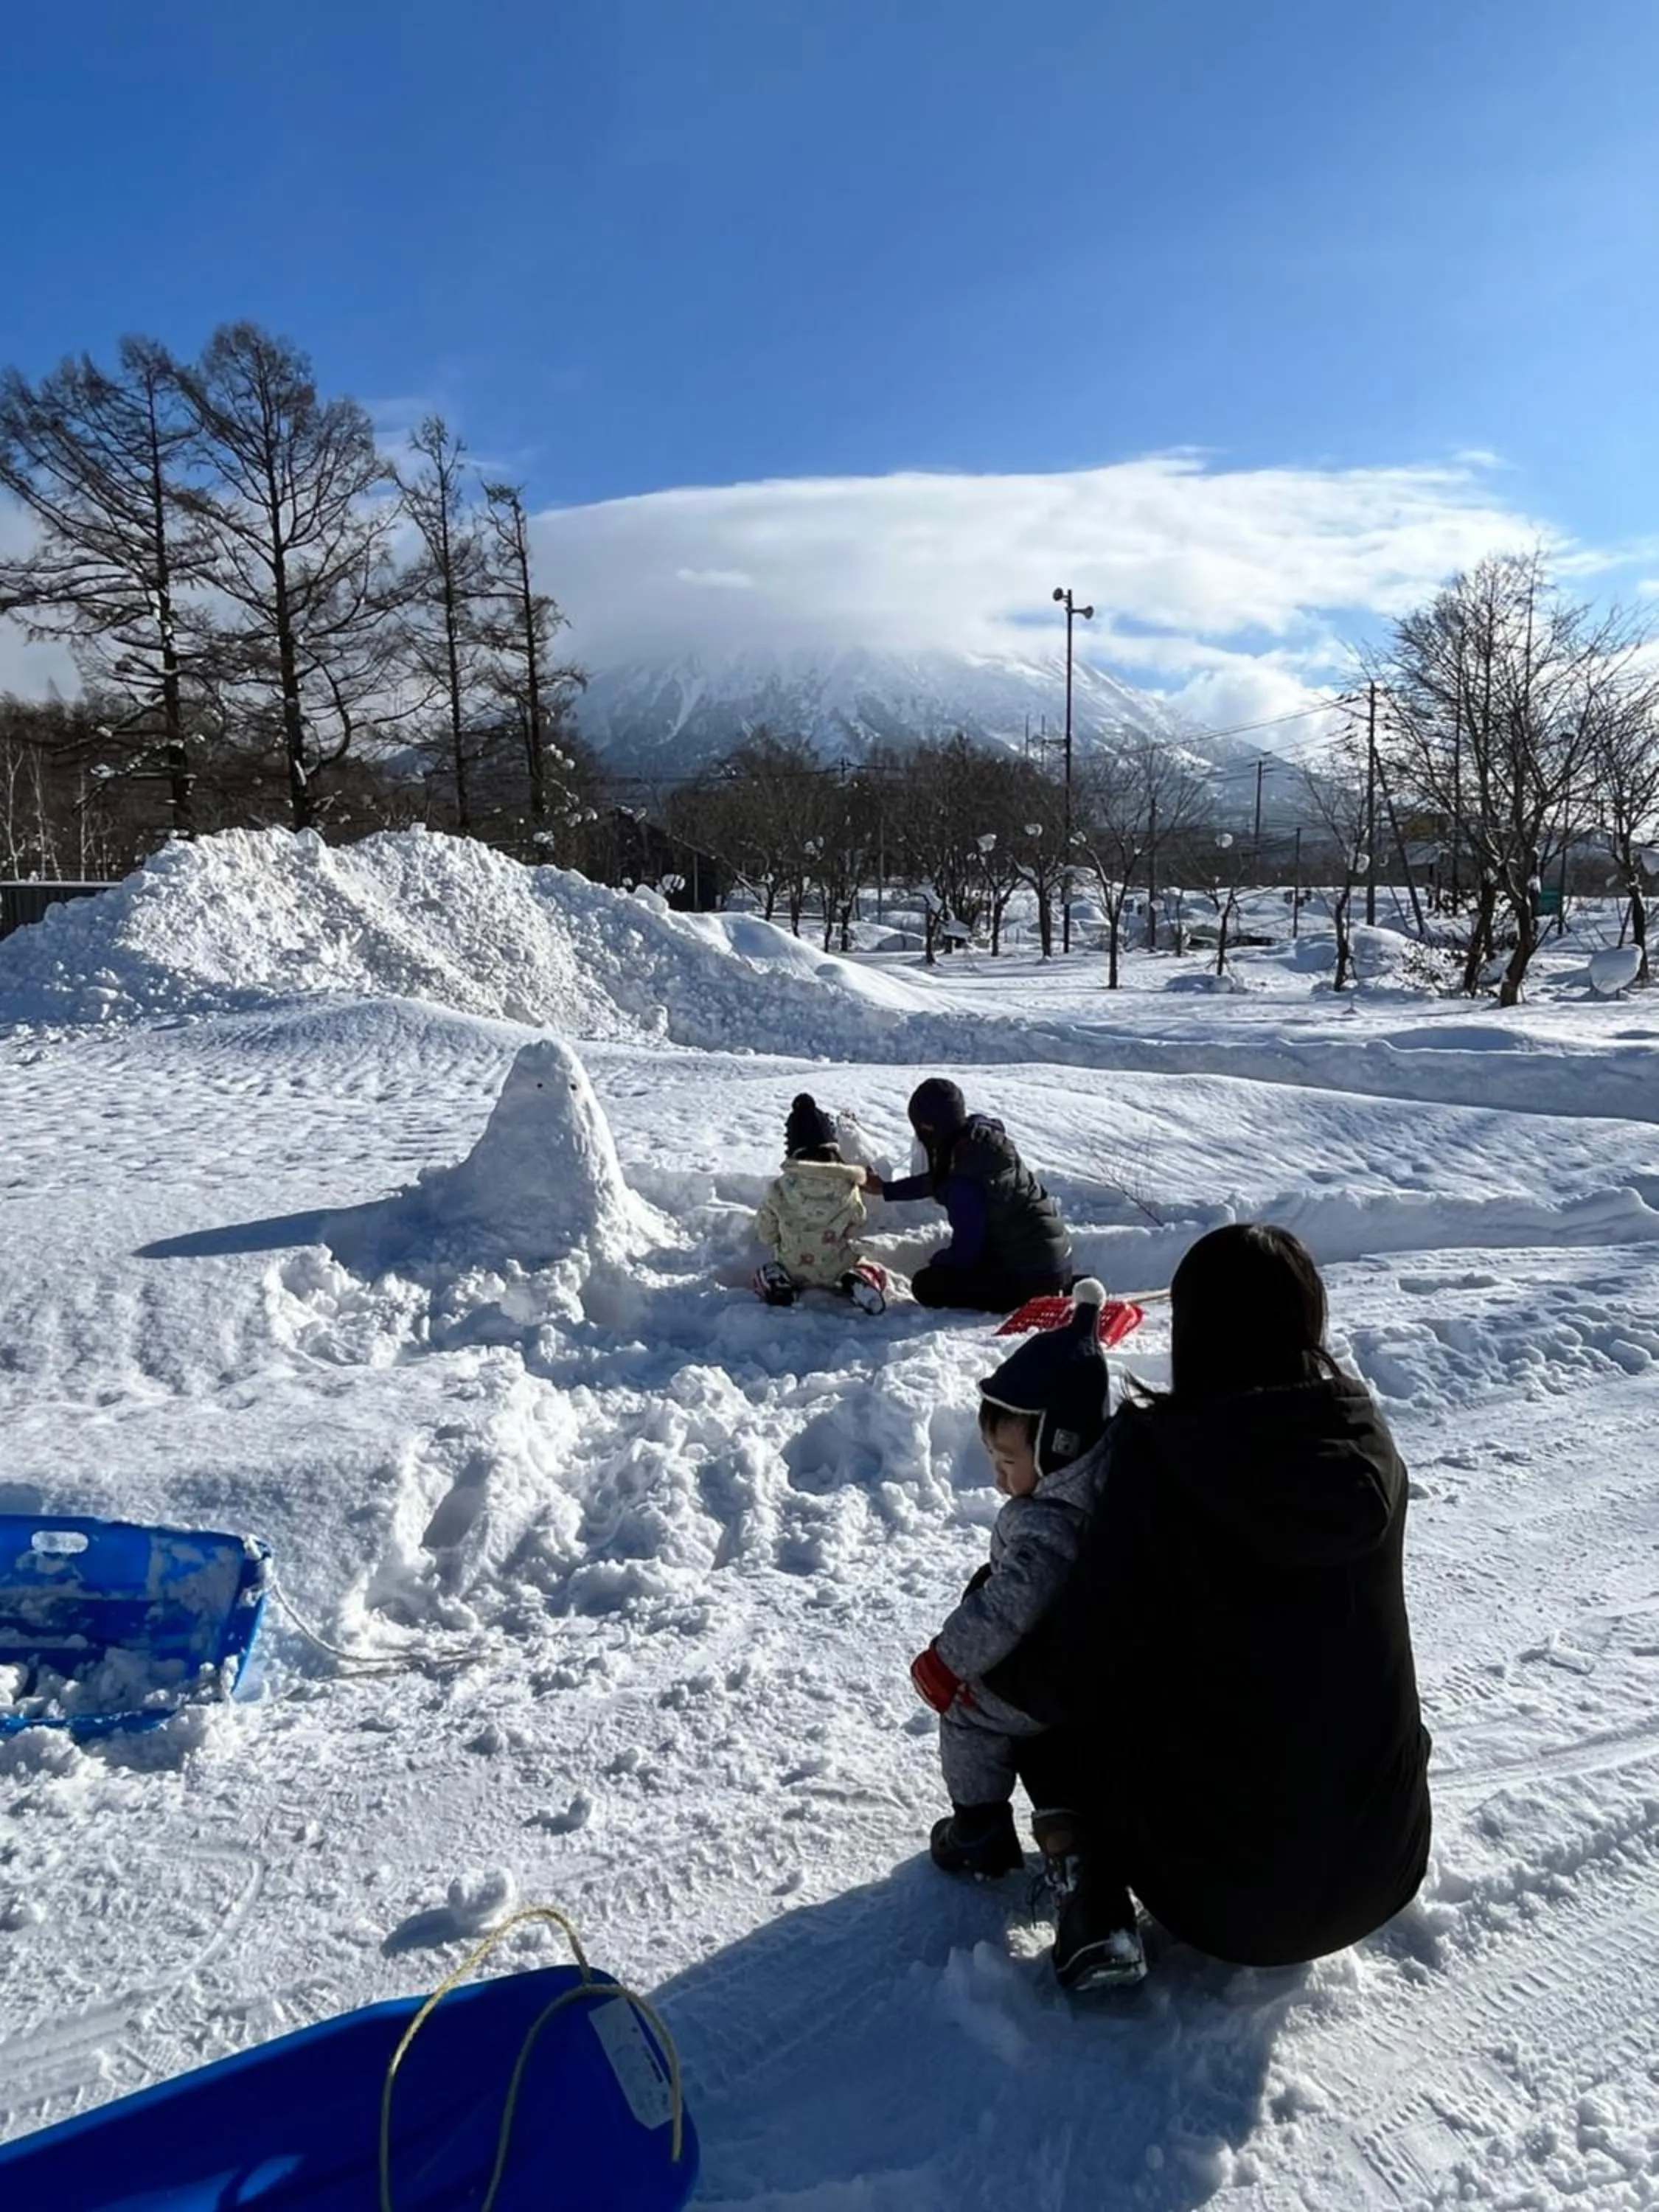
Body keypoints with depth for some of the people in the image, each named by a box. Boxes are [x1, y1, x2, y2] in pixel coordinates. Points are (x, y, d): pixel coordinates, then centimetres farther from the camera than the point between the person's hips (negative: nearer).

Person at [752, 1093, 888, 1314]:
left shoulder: (778, 1190, -17)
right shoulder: (848, 1185, -15)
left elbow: (765, 1237, -5)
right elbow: (854, 1228, -1)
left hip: (793, 1272, 0)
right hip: (840, 1269, 0)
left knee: (763, 1274, 31)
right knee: (876, 1274, 27)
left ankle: (776, 1286, -6)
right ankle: (858, 1284, -9)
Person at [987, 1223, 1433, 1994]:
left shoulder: (1161, 1460, -21)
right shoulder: (1364, 1444, -8)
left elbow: (1078, 1675, -15)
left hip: (1219, 1879, -5)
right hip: (1382, 1873, 5)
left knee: (1053, 1709, 19)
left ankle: (1097, 1908, 4)